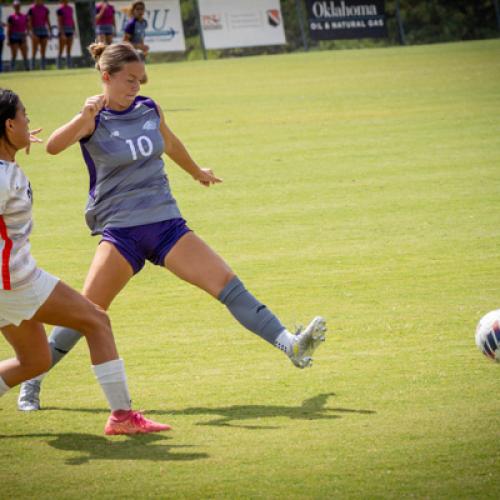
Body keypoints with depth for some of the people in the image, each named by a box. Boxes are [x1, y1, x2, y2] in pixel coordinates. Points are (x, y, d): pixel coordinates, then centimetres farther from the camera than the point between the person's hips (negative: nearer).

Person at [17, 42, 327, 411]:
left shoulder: (150, 110, 8)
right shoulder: (93, 120, -7)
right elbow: (53, 147, -26)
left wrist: (197, 172, 45)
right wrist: (86, 116, -42)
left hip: (167, 224, 4)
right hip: (120, 230, -4)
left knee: (227, 283, -10)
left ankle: (291, 346, -17)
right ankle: (32, 381, 8)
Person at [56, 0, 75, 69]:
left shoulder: (70, 8, 12)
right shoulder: (60, 9, -9)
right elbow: (59, 22, -14)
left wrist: (74, 30, 14)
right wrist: (62, 33, -20)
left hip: (70, 30, 7)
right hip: (63, 30, -7)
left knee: (69, 51, 8)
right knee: (61, 51, -5)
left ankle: (69, 66, 10)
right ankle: (59, 67, -3)